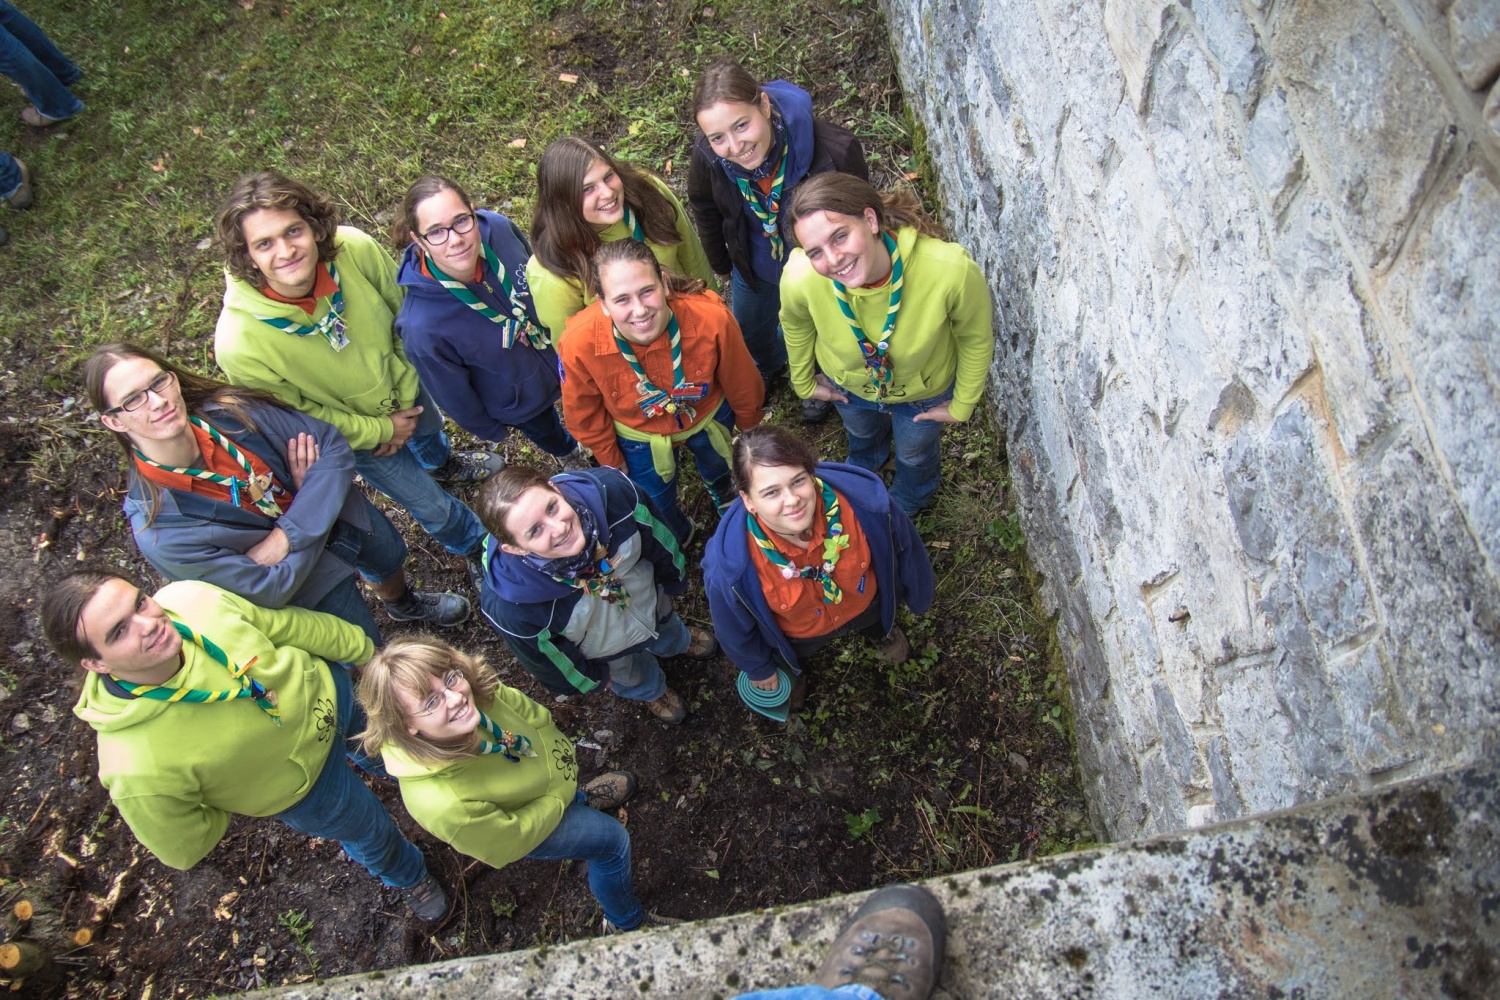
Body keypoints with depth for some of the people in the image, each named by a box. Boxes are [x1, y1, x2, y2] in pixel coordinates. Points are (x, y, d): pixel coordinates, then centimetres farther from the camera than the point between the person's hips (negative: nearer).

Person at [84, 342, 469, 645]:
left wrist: (286, 538, -34)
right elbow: (270, 589, -30)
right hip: (305, 582, -3)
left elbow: (334, 446, -24)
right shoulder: (158, 531, -36)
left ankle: (404, 604, 69)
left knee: (391, 555, 31)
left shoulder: (230, 411, -29)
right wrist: (307, 493, -26)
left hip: (339, 508, 4)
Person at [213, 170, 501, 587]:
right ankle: (476, 546, 51)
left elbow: (404, 316, -12)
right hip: (354, 434, -3)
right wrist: (383, 430, -16)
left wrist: (406, 395, -8)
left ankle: (441, 463, 75)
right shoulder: (239, 344, -40)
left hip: (403, 388, 3)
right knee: (431, 507, 16)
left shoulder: (355, 249, -33)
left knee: (430, 428, 36)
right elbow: (297, 416, -22)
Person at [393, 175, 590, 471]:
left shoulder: (498, 229, -31)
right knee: (545, 430, 32)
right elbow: (452, 394, -21)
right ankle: (567, 454, 69)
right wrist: (488, 429, -3)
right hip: (519, 401, -2)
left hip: (560, 351, 3)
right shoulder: (423, 327, -42)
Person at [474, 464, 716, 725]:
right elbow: (547, 657, -21)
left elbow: (656, 534, -18)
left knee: (670, 633, 38)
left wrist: (673, 579, 1)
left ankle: (682, 642, 75)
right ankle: (654, 692, 70)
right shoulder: (513, 605, -46)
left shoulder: (610, 491, -43)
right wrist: (594, 677, -2)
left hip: (651, 598, 2)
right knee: (639, 681, 33)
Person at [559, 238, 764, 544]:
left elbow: (742, 385, -16)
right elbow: (585, 415, -15)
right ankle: (677, 537, 62)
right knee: (657, 506, 24)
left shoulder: (711, 319, -39)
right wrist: (611, 461, -1)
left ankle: (723, 495, 73)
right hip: (639, 436, -1)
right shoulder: (579, 344, -38)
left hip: (709, 415, 1)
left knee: (717, 468, 34)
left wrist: (749, 425, 2)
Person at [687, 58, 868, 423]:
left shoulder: (835, 151, -43)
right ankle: (768, 365, 70)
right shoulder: (707, 154, -32)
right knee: (748, 328, 30)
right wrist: (722, 264, 8)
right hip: (755, 262, 3)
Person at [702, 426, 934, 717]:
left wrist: (916, 593, 2)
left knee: (874, 619, 36)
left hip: (865, 604, 1)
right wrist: (759, 669, 0)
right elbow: (737, 628, -19)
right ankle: (794, 670, 70)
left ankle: (877, 629, 73)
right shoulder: (729, 566, -44)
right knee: (791, 659, 34)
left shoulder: (863, 499, -42)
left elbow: (903, 545, -17)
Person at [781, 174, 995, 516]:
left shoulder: (953, 271, -45)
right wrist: (804, 383, 4)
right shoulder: (799, 278, -40)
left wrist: (962, 405, -7)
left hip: (925, 388, -1)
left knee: (914, 452, 33)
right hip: (846, 383, 1)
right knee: (861, 433, 37)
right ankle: (863, 466, 77)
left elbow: (976, 338, -21)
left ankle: (908, 504, 71)